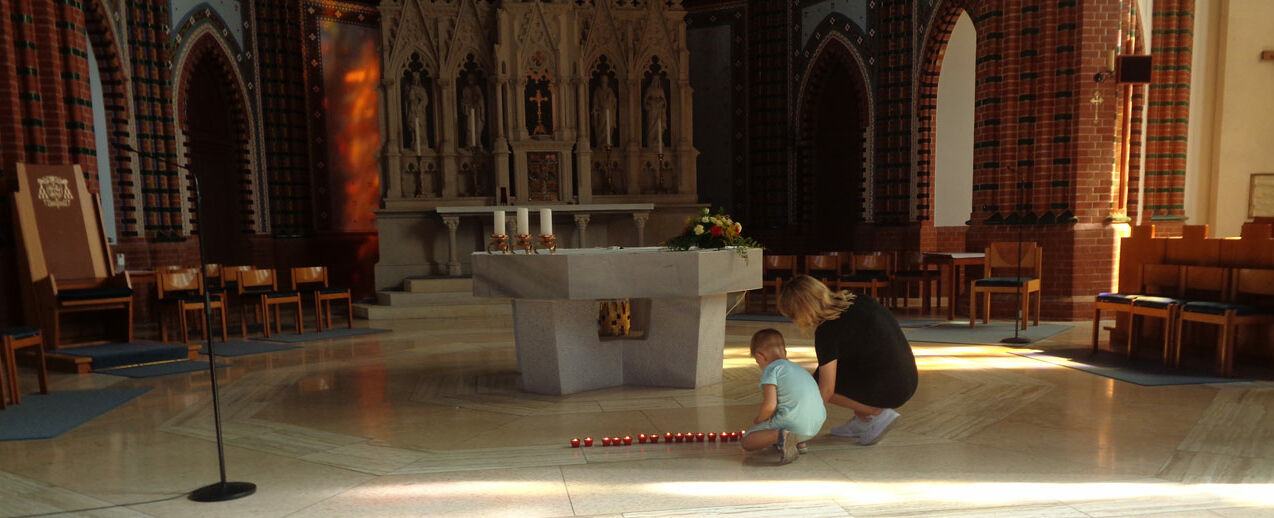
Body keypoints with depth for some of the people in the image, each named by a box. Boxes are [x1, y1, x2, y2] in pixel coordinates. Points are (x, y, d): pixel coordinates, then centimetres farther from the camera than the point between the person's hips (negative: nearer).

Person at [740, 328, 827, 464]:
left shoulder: (771, 368, -3)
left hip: (793, 424, -8)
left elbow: (769, 406, -14)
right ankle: (798, 441, 15)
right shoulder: (798, 368, 24)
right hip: (816, 427, 8)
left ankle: (778, 435, -21)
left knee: (746, 442, 4)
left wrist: (758, 421, 7)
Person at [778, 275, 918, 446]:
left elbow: (826, 390, -13)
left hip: (889, 391, -9)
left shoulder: (827, 331, -15)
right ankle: (862, 421, 17)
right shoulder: (855, 300, 7)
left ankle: (877, 413, 0)